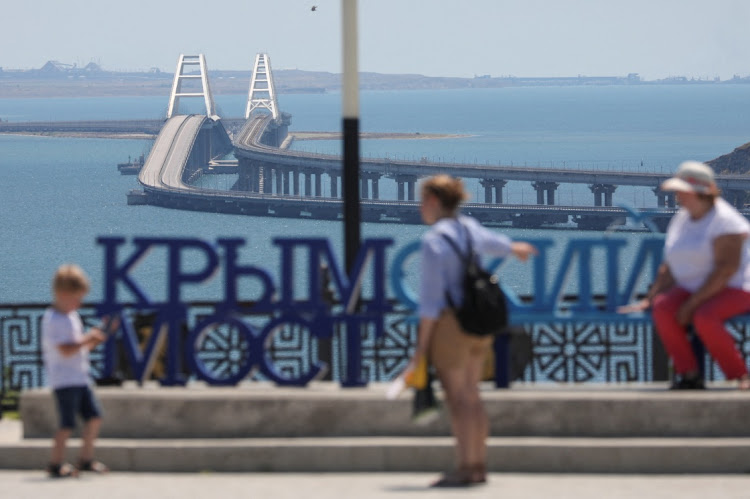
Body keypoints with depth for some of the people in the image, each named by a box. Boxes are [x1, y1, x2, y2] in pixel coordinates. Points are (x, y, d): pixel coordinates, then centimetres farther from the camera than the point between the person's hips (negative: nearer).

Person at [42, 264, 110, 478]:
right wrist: (87, 339, -17)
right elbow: (65, 349, -24)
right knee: (67, 424, -7)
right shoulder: (53, 320, -15)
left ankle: (86, 460, 16)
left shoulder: (72, 316, 15)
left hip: (80, 378, 9)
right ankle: (56, 464, 2)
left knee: (94, 417, 7)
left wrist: (92, 341, 5)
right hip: (64, 379, -9)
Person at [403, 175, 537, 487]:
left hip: (450, 323, -8)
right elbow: (491, 241, 31)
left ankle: (465, 469, -9)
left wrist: (422, 346, -15)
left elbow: (431, 299, -18)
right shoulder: (469, 228, 8)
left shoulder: (433, 241, -16)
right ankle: (479, 467, 16)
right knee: (471, 396, 13)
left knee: (457, 397, -7)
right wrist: (515, 248, 55)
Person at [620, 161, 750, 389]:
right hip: (691, 290, 7)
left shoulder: (724, 220, -12)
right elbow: (669, 267, 15)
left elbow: (726, 268, -21)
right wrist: (649, 299, 2)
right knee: (662, 308, -26)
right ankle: (688, 373, -21)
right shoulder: (680, 220, 12)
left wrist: (692, 303, -24)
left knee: (704, 317, -38)